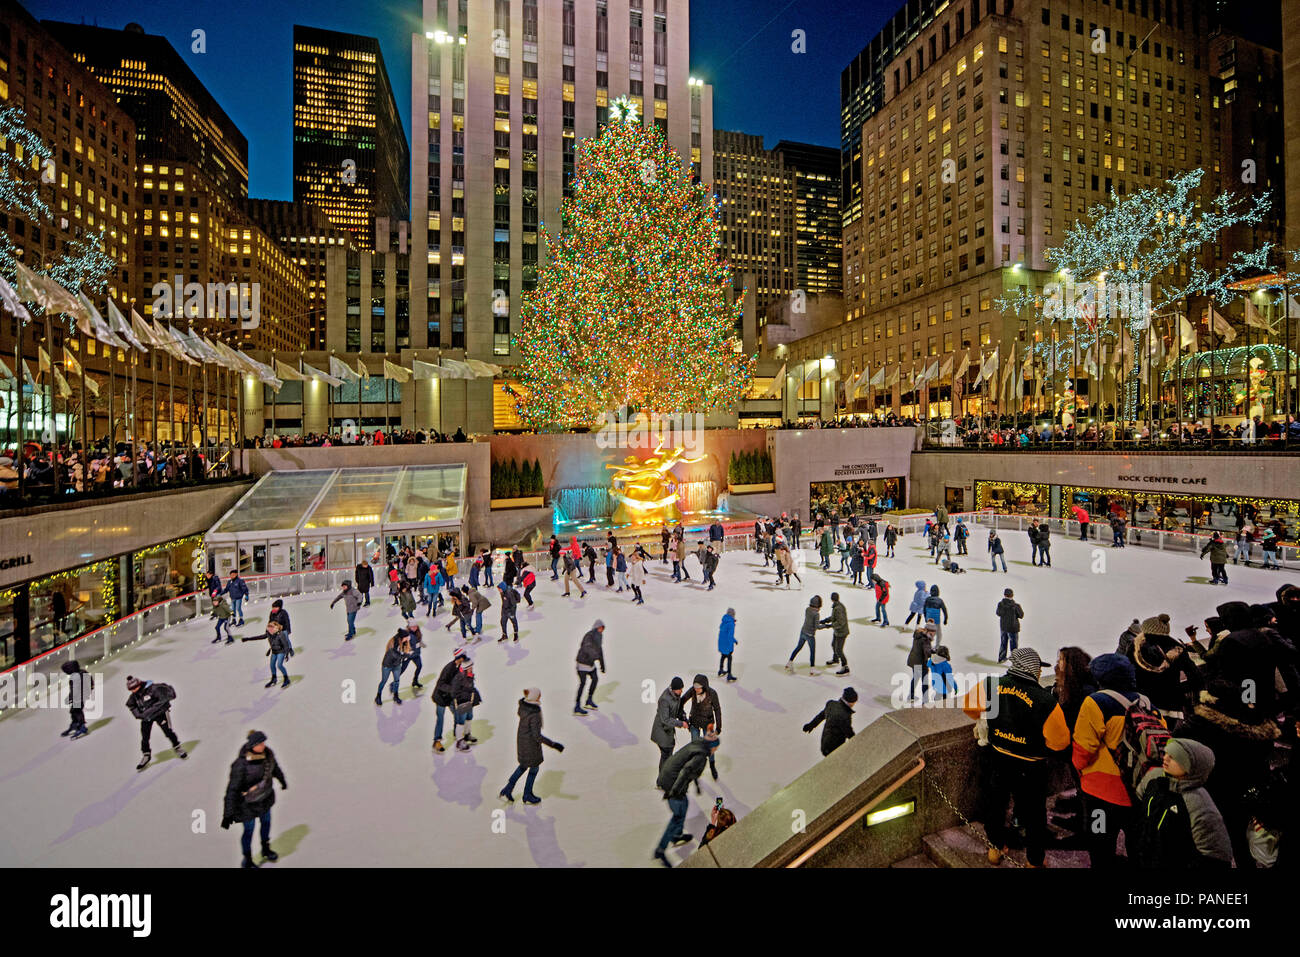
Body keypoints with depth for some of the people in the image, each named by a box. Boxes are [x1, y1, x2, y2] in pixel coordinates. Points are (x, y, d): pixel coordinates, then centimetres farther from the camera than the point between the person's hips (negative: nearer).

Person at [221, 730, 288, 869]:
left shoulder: (267, 752, -18)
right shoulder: (241, 764, -36)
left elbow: (274, 766, 4)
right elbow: (232, 789, -26)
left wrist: (282, 780, 20)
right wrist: (228, 814, -22)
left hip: (266, 796, 5)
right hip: (248, 802, -5)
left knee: (266, 822, 26)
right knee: (249, 831, 18)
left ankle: (265, 849, 55)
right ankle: (247, 860, 47)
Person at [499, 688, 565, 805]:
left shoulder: (523, 704, -13)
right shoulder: (535, 714, -35)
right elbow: (537, 736, -32)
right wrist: (553, 744, -29)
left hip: (521, 738, 7)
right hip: (531, 744, -7)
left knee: (524, 765, 29)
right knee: (534, 768, 18)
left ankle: (508, 789, 30)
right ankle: (527, 796, 37)